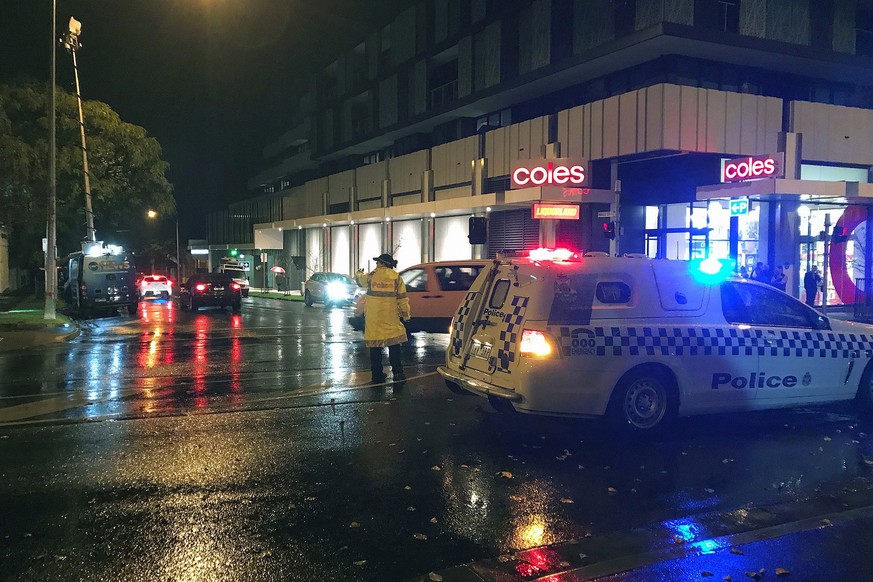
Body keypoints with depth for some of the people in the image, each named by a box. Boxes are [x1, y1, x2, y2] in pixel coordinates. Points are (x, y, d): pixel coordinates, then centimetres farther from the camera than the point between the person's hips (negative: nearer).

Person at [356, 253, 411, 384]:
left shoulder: (371, 276, -1)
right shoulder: (396, 278, -1)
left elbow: (359, 280, 22)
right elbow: (402, 298, -1)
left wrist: (359, 273, 45)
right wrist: (405, 315, 8)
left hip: (373, 319, 0)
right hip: (391, 319, 0)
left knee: (375, 346, 7)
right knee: (394, 346, 8)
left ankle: (377, 374, 9)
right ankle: (397, 373, 4)